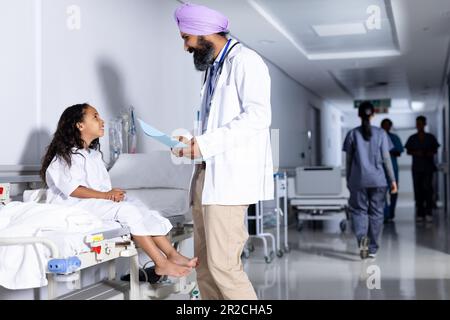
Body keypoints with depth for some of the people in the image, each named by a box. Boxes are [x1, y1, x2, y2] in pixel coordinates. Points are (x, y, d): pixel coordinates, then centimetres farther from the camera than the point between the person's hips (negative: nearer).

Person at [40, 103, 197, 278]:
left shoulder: (94, 154, 23)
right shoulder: (66, 155, -4)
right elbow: (72, 189, -16)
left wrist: (112, 193, -7)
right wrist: (105, 195, -22)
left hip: (101, 200, 8)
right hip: (77, 205, -8)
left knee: (137, 205, -14)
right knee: (127, 210, -26)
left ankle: (173, 255, -24)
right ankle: (161, 263, -28)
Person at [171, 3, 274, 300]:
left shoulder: (245, 61, -5)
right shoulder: (214, 68, 22)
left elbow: (258, 117, -17)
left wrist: (206, 144, -17)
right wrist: (195, 143, 7)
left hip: (230, 177, -9)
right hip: (206, 174, 9)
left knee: (223, 265, -11)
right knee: (205, 263, 9)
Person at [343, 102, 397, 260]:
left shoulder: (353, 134, 1)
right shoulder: (381, 133, 1)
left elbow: (349, 160, 4)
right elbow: (386, 159, -1)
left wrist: (348, 180, 14)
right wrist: (393, 179, 5)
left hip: (358, 180, 0)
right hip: (378, 180, 0)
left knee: (359, 210, 8)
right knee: (376, 213, 9)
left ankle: (362, 237, -20)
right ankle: (372, 248, 12)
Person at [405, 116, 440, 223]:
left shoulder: (430, 137, 7)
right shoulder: (412, 138, 9)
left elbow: (435, 150, 9)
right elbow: (408, 151, 8)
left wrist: (430, 153, -12)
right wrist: (416, 153, -11)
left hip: (428, 167, -1)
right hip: (416, 167, 2)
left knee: (427, 187, -13)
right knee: (418, 189, 0)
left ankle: (428, 213, -10)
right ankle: (420, 213, 3)